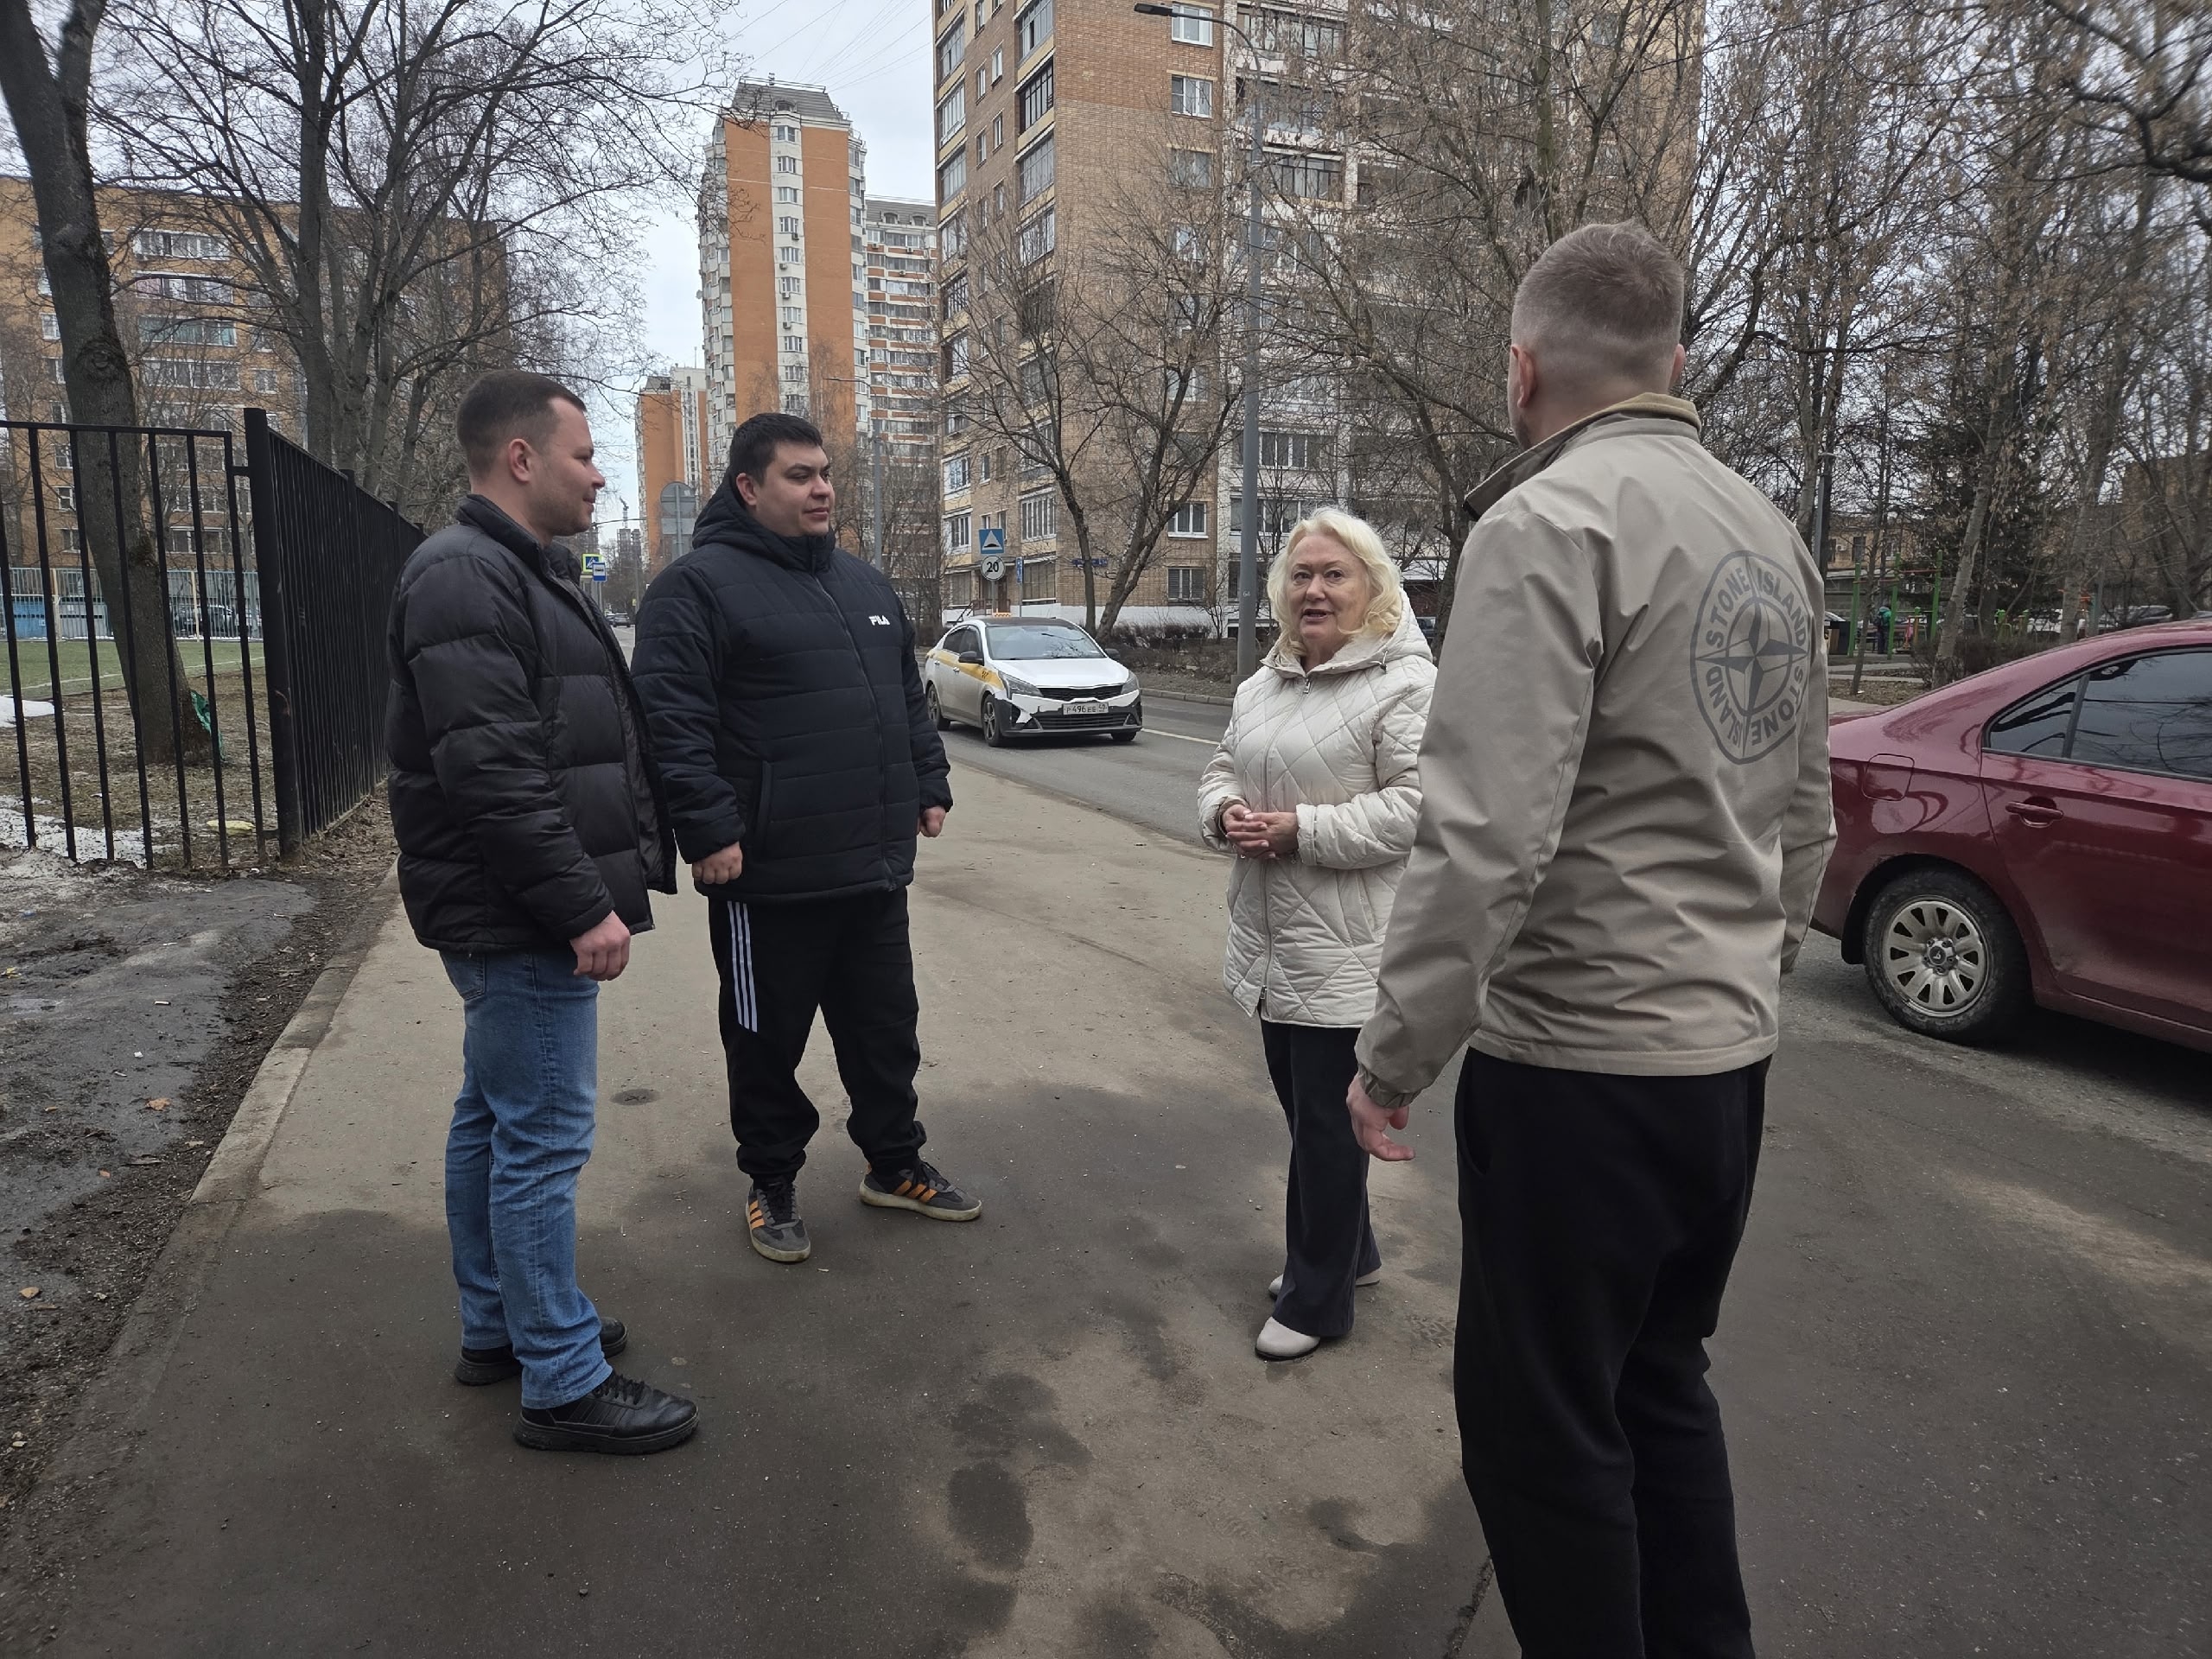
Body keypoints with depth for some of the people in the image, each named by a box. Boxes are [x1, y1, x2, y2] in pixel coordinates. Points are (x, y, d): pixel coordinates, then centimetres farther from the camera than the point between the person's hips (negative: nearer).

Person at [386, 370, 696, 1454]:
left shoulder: (522, 573, 17)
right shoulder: (466, 577, -17)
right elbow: (492, 773, -25)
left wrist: (596, 889, 20)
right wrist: (583, 907, -23)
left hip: (516, 918, 11)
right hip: (520, 920, -11)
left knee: (494, 1121, 18)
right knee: (543, 1140, -3)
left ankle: (497, 1326, 33)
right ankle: (564, 1386, 8)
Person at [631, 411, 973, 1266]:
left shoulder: (863, 582, 15)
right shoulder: (699, 585, -8)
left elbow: (909, 699, 22)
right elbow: (671, 721, -16)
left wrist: (930, 787, 17)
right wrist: (707, 829, -21)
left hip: (876, 865, 7)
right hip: (768, 875, -6)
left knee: (886, 1029, 17)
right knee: (767, 1043, 9)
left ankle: (895, 1165, 34)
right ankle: (772, 1186, 28)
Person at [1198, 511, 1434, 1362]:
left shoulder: (1406, 684, -13)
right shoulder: (1264, 683, 14)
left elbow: (1416, 807, -20)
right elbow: (1221, 770, 18)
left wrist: (1303, 829, -22)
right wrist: (1226, 812, -5)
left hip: (1344, 951, -8)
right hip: (1272, 941, 8)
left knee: (1327, 1121, 4)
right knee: (1302, 1108, 19)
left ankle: (1316, 1298, 20)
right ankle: (1346, 1251, 40)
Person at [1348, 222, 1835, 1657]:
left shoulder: (1548, 524, -15)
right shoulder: (1770, 533, 11)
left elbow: (1487, 836, -23)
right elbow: (1804, 819, 15)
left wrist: (1395, 1058, -14)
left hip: (1580, 1067, -8)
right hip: (1728, 1057, 9)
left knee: (1544, 1428, 8)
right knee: (1660, 1387, 23)